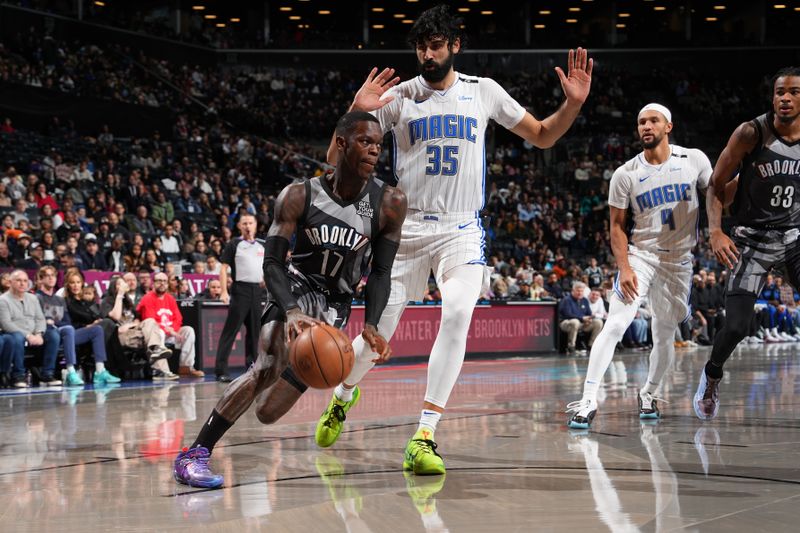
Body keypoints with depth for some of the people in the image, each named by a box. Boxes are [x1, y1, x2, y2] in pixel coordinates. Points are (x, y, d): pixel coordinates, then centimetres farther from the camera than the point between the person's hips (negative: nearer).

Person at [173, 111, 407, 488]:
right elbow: (272, 263, -16)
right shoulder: (300, 196, -15)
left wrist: (370, 325, -22)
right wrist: (292, 313, -35)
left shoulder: (389, 203, -12)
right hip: (296, 290, -2)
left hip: (335, 306, 2)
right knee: (269, 366, -33)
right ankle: (196, 453, -29)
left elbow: (380, 272, -6)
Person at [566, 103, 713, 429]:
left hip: (678, 261, 2)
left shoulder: (694, 160, -3)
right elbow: (617, 226, -2)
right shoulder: (625, 175, -4)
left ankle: (649, 394, 35)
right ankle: (588, 401, -19)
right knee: (615, 326, -17)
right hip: (640, 255, -2)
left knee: (664, 337, 10)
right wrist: (624, 267, -12)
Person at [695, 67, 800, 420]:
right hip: (753, 240, -3)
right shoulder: (751, 134, -14)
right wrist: (715, 231, -20)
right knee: (736, 325, -9)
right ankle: (711, 377, 22)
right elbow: (717, 185, -8)